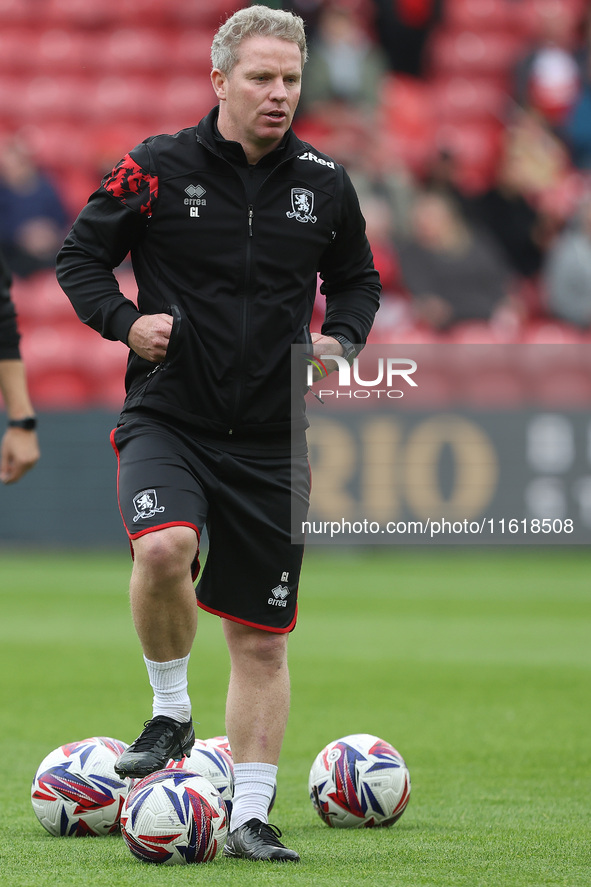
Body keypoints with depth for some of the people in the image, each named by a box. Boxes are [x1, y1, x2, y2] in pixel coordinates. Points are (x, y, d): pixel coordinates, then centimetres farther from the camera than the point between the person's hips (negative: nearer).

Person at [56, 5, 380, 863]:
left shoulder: (324, 185, 3)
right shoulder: (158, 168, -6)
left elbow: (358, 279, 19)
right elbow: (80, 257, 3)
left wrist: (342, 339, 0)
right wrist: (125, 320, -14)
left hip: (272, 439, 3)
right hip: (168, 421, -3)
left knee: (262, 638, 6)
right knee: (165, 547, -32)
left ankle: (250, 816, 18)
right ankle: (170, 710, -6)